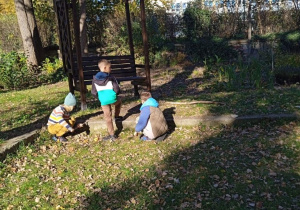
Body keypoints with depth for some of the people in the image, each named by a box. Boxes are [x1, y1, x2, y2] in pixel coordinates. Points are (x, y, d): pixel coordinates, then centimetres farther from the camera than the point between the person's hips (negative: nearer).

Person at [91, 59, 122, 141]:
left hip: (103, 101, 2)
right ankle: (117, 116, 40)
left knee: (108, 117, 8)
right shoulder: (111, 78, -4)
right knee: (119, 101, 33)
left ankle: (111, 135, 11)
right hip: (112, 98, -2)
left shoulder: (95, 79, 6)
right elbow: (117, 90, -5)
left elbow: (94, 93, 8)